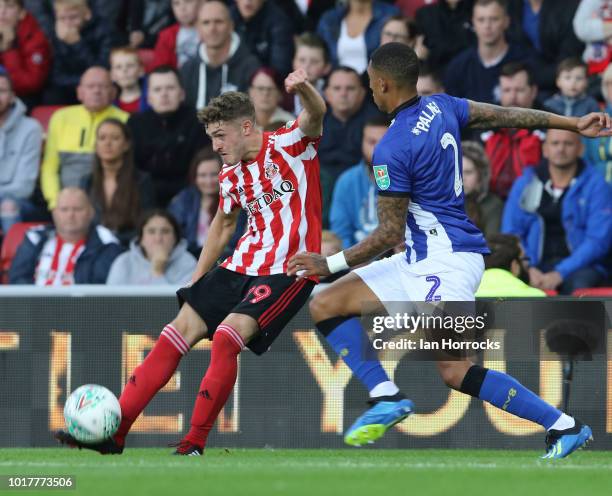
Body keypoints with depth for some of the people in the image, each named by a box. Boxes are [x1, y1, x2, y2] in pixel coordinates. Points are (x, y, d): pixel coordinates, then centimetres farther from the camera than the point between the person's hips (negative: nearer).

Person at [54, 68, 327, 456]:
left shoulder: (291, 144, -8)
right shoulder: (230, 177, 11)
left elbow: (316, 114, -28)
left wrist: (304, 89, -52)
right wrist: (196, 280, 27)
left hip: (288, 270, -8)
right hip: (244, 264, 8)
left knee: (227, 336, -25)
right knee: (180, 330, -1)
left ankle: (195, 445, -16)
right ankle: (114, 430, 2)